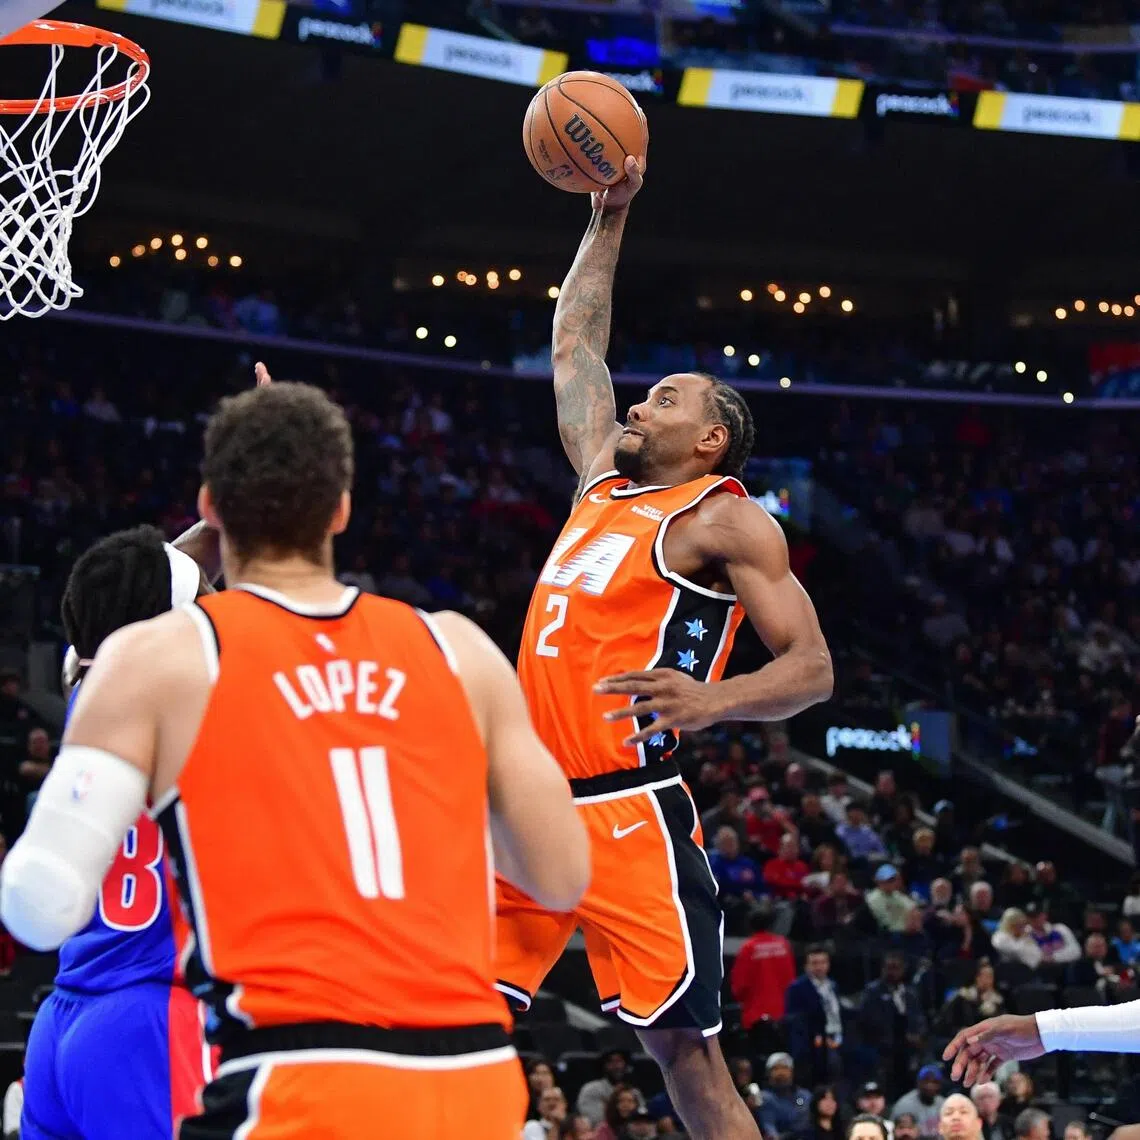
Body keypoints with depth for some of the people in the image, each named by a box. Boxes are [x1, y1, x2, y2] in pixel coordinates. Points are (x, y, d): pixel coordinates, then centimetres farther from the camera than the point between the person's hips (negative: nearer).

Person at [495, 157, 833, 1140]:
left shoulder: (725, 520, -3)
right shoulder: (605, 479, 18)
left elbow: (811, 667, -10)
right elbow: (575, 342, 31)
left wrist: (713, 701, -29)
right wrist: (609, 216, 29)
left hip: (626, 811, -8)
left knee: (685, 1049, -9)